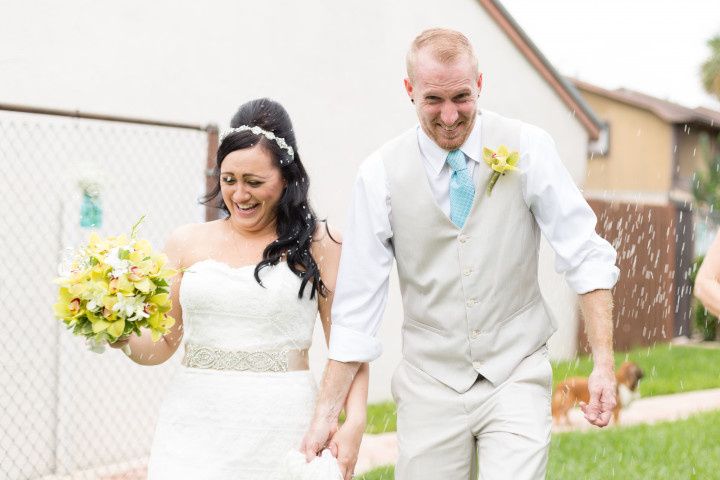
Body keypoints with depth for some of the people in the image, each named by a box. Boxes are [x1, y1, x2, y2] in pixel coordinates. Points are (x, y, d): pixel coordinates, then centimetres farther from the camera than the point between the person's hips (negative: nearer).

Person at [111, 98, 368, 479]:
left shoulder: (319, 245, 2)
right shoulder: (187, 243, 8)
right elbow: (162, 344, 11)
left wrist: (354, 423, -16)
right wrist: (121, 337, -10)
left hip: (281, 431, -2)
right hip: (195, 425, 2)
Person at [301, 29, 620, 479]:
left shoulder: (529, 148, -6)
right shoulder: (381, 173, -5)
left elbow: (586, 256, -3)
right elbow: (357, 305, -2)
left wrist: (604, 363, -12)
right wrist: (326, 413, -3)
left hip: (516, 378, -1)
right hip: (431, 386, 1)